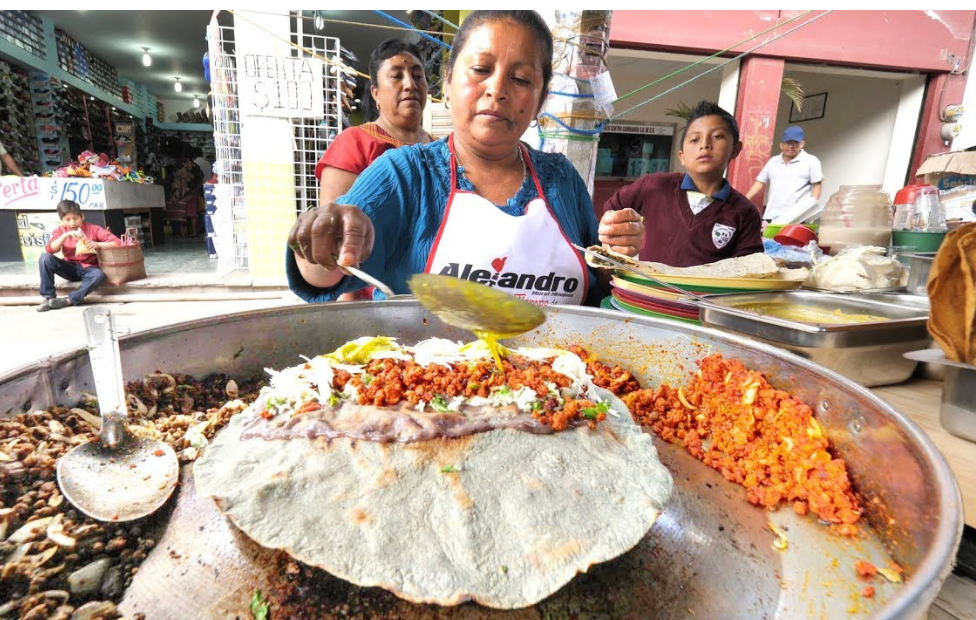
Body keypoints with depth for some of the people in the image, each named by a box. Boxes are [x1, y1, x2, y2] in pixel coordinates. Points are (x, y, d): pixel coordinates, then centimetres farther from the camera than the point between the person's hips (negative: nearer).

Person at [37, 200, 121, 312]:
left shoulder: (93, 229, -5)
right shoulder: (60, 231, 2)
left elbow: (117, 242, -14)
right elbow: (49, 249, -14)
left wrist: (97, 244, -29)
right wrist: (65, 235, -27)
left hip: (87, 269, -3)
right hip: (69, 268, 3)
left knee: (99, 275, -37)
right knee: (45, 257, -23)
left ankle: (68, 300, -28)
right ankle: (49, 297, -17)